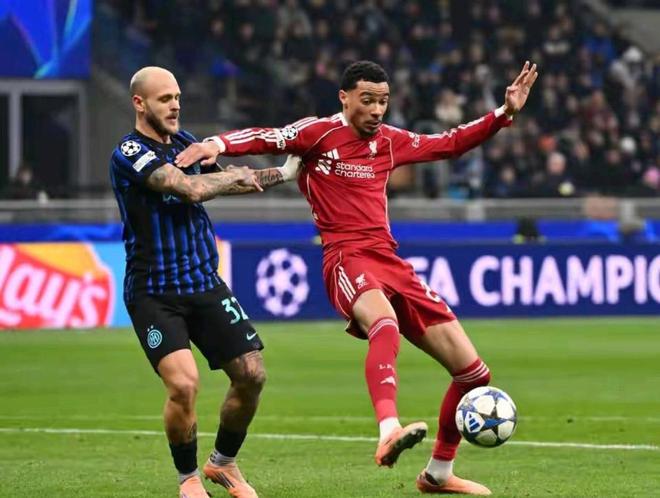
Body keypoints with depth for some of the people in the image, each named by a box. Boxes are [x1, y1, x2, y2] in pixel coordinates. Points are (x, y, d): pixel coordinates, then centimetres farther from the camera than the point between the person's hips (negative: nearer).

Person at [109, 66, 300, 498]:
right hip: (154, 294, -7)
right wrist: (237, 175, -10)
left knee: (251, 375, 1)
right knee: (184, 383, -23)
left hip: (205, 283, 7)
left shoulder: (184, 141, 9)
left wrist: (283, 173, 22)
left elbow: (223, 183, 27)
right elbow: (192, 188, -27)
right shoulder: (129, 153, -15)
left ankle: (224, 463, 26)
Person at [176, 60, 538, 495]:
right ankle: (388, 432, -64)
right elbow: (265, 139, -12)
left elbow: (449, 144, 29)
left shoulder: (390, 141, 18)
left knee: (474, 372, 4)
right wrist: (219, 144, -30)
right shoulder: (320, 133, 1)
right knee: (385, 323, -43)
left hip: (390, 262, 7)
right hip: (347, 259, -7)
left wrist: (505, 113, 24)